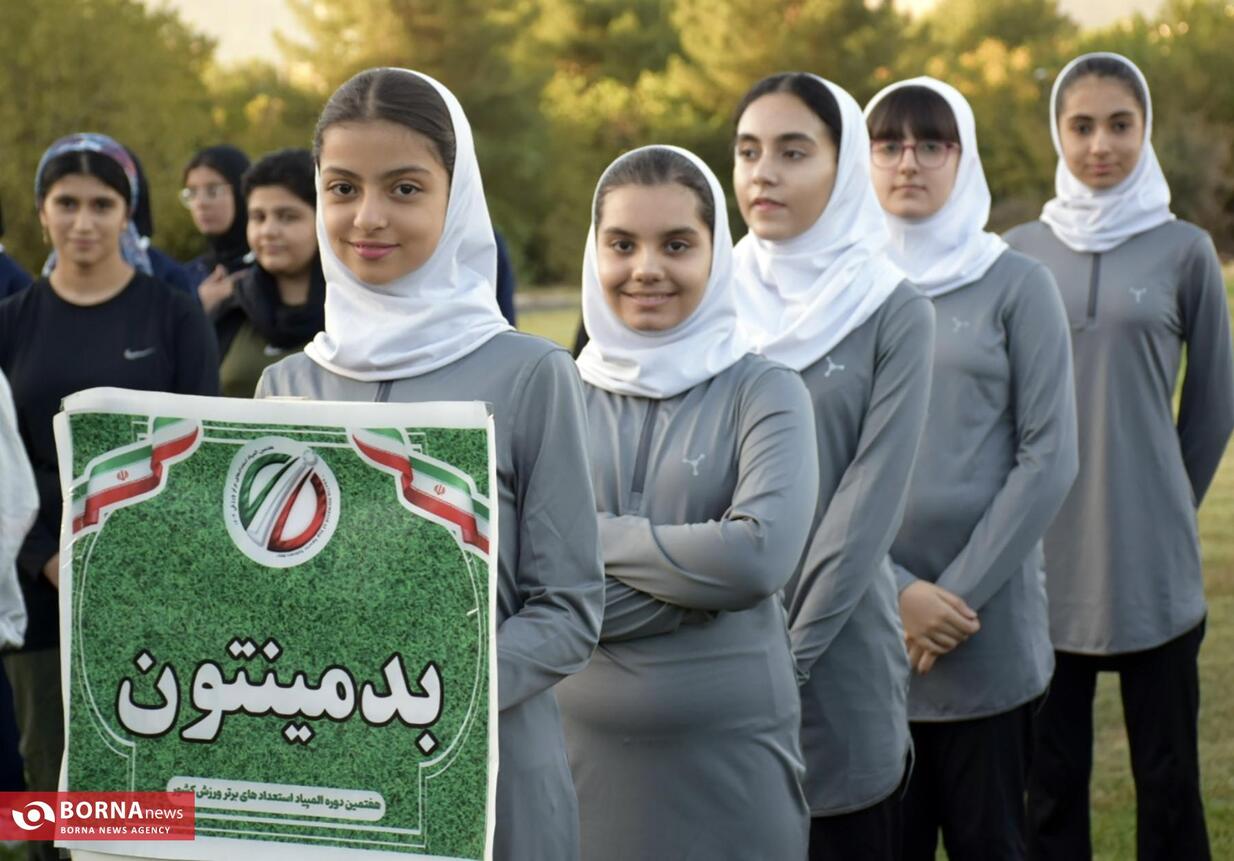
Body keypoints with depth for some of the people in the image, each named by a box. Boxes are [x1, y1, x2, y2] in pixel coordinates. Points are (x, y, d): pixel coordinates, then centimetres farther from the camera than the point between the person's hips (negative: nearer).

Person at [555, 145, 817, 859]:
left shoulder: (766, 393, -3)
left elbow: (761, 555, -18)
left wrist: (593, 536, -10)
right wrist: (696, 581, -14)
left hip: (731, 751, -1)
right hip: (580, 744, 2)